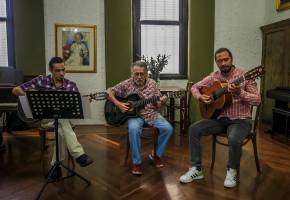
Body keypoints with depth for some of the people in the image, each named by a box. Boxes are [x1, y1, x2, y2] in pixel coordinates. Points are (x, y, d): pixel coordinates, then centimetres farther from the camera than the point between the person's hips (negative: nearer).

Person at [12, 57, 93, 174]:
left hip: (63, 118, 2)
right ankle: (79, 155, -36)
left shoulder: (71, 86, 0)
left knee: (62, 130, -33)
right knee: (63, 122, -34)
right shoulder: (41, 81, -2)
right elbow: (15, 90, 0)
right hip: (44, 118, -2)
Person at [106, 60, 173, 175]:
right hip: (134, 114, -2)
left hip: (152, 114, 3)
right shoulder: (127, 84, -2)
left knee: (168, 128, -20)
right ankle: (136, 162, -17)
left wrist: (161, 102, -19)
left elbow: (157, 105, 4)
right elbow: (109, 91, -1)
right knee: (134, 129, -36)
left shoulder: (152, 84, 4)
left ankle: (156, 155, 4)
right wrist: (118, 104, -14)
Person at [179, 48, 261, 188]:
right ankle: (196, 169, -3)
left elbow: (257, 100, -13)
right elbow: (195, 87, 11)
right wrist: (200, 97, -10)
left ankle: (232, 171, -2)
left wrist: (240, 93, -30)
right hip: (220, 118, 5)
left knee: (234, 139, -35)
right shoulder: (214, 77, 3)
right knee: (194, 129, -14)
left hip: (240, 120, -4)